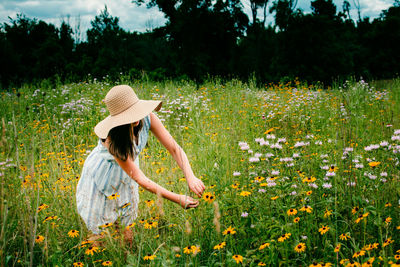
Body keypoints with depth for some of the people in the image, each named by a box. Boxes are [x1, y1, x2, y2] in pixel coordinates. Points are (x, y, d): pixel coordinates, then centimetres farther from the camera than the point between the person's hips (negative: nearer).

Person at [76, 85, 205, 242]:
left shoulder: (147, 118, -27)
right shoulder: (112, 138, -38)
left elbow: (174, 148, -25)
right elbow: (139, 178, -37)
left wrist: (190, 177, -43)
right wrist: (177, 199, -42)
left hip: (126, 176, 4)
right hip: (102, 176, -4)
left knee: (127, 222, 15)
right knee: (100, 228, 9)